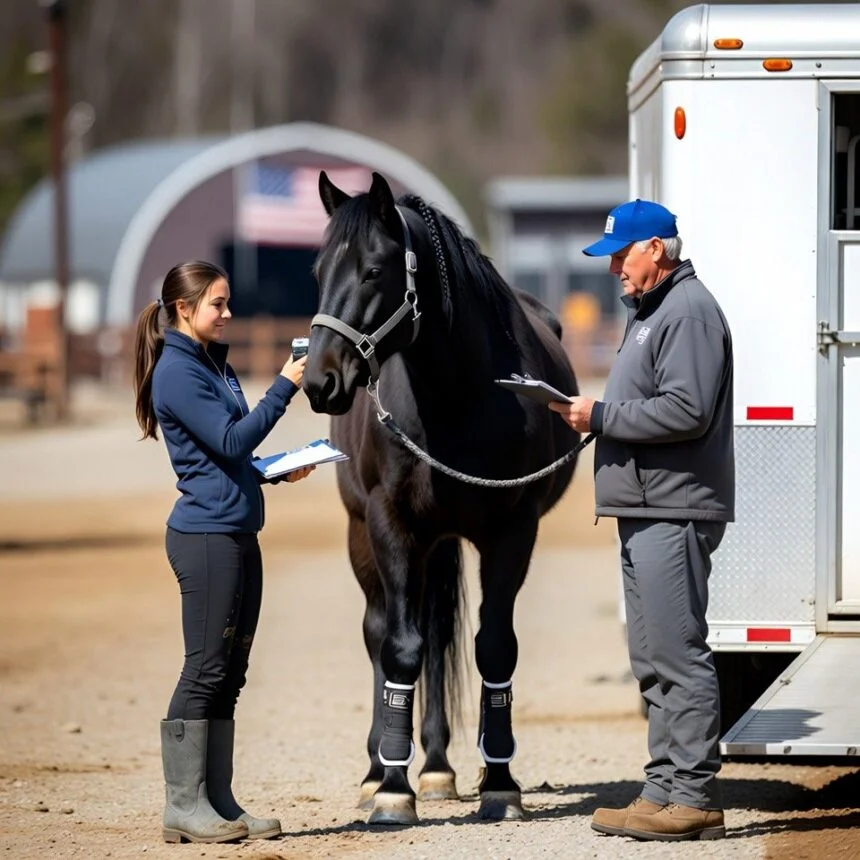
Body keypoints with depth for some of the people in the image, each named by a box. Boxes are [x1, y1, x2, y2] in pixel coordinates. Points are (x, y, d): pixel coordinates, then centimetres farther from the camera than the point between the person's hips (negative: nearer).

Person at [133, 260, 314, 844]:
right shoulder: (178, 372, -10)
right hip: (206, 535, -9)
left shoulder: (217, 367, 17)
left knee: (228, 674, 9)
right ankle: (184, 805, -3)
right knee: (206, 670, -7)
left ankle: (219, 802, 12)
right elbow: (230, 441, -17)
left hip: (239, 534, 9)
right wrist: (285, 386, -16)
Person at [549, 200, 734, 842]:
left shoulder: (689, 311, -13)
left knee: (678, 655, -10)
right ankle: (666, 789, 18)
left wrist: (601, 417, -16)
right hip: (645, 511, 11)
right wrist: (597, 418, 9)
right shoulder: (650, 312, 21)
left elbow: (686, 411, -23)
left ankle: (694, 796, -9)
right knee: (653, 660, 13)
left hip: (672, 512, -11)